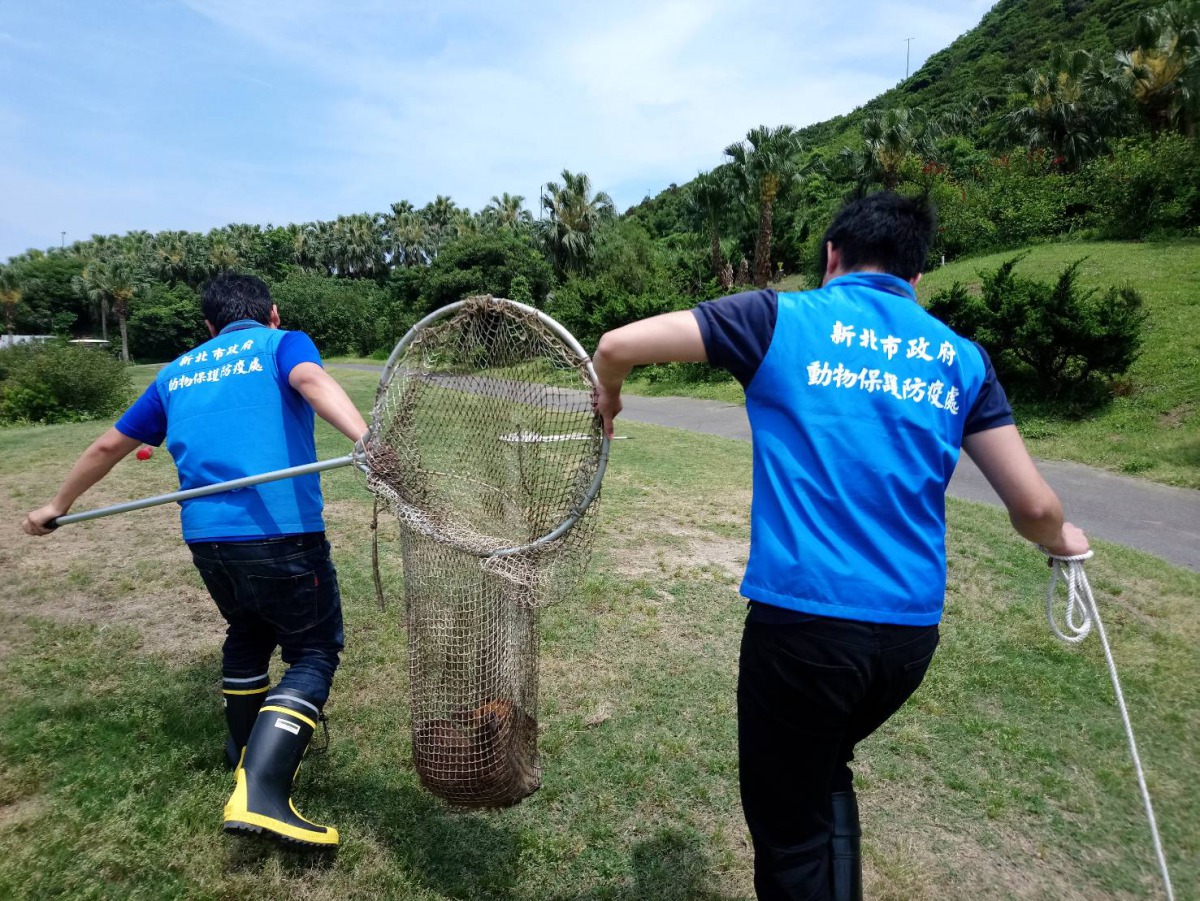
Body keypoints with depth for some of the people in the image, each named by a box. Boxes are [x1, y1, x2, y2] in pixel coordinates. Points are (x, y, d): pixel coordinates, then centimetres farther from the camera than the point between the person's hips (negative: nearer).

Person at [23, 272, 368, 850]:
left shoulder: (178, 371, 20)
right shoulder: (282, 343, 5)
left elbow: (110, 444, 27)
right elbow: (310, 379, -20)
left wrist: (58, 505, 41)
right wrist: (365, 439, -37)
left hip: (204, 535, 6)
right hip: (280, 529, -6)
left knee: (248, 633, 29)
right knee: (315, 650, 6)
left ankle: (248, 752, 42)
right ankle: (261, 793, -9)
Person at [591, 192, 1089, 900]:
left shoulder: (781, 317, -2)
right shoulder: (959, 357, 8)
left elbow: (618, 345, -5)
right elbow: (1034, 507, 6)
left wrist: (609, 394, 18)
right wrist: (1061, 539, 30)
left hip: (802, 618, -5)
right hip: (913, 630, 5)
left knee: (790, 832, 16)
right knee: (825, 774, 32)